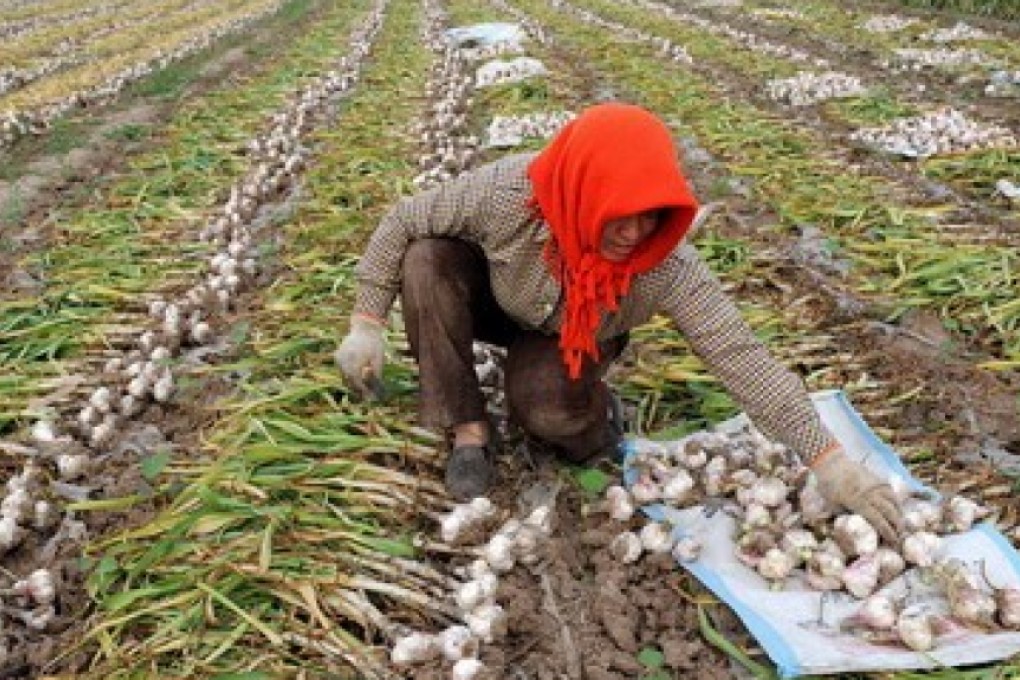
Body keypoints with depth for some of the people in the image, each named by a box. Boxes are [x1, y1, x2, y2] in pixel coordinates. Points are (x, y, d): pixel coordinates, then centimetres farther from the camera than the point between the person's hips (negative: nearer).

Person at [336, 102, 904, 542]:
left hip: (572, 342, -1)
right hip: (494, 304, 2)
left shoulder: (669, 265, -36)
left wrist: (829, 459, -38)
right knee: (427, 261, -29)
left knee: (545, 409, -33)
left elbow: (742, 356, -35)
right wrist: (367, 325, -21)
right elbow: (403, 223, -22)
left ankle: (592, 409, 6)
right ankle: (469, 429, -14)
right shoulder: (507, 193, -38)